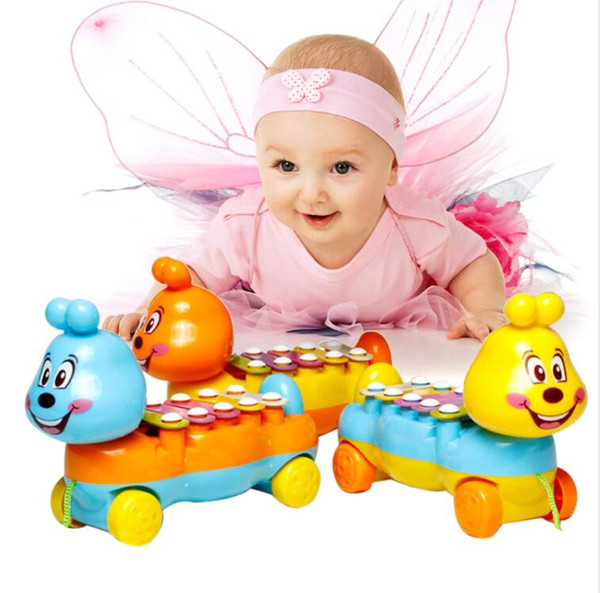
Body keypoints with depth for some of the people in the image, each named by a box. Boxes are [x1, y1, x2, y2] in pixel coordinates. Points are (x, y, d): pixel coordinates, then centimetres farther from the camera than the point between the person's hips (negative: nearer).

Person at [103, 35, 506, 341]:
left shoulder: (419, 228, -33)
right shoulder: (245, 227, -33)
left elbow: (476, 264, -11)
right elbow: (192, 273, -15)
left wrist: (485, 310, -30)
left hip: (396, 339, -1)